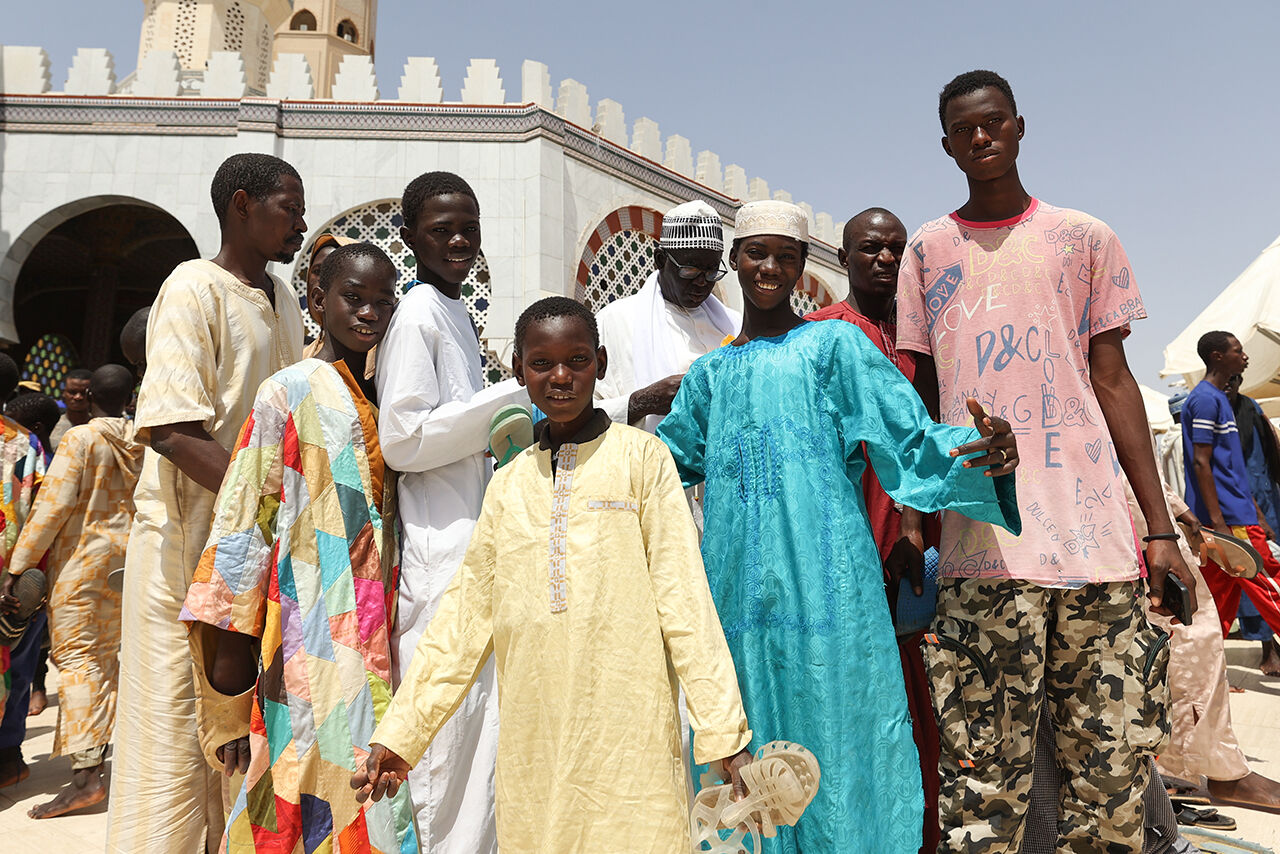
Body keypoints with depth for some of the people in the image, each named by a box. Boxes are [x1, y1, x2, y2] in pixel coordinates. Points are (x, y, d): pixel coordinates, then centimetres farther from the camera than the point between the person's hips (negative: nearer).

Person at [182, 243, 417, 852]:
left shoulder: (380, 407, 14)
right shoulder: (290, 393, -3)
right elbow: (242, 520, -7)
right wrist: (232, 643, -10)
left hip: (372, 639, 6)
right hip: (312, 642, -6)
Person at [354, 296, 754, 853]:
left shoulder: (640, 457, -2)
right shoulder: (507, 484, 10)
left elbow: (683, 596, -5)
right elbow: (465, 614, 10)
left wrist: (725, 734, -9)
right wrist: (398, 735, 7)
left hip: (629, 736, -3)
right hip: (532, 740, 4)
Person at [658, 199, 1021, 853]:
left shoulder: (834, 345, 4)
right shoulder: (709, 374, 16)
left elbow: (910, 437, -4)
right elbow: (664, 464, 24)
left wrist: (984, 452, -23)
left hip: (824, 586, -4)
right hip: (737, 593, 4)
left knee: (830, 737, 1)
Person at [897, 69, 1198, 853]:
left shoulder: (1085, 238, 13)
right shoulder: (927, 250, 11)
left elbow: (1114, 383, 10)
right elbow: (921, 399, 11)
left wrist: (1161, 526, 5)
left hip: (1097, 537, 2)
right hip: (983, 544, -1)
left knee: (1118, 758, 6)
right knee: (984, 774, -1)